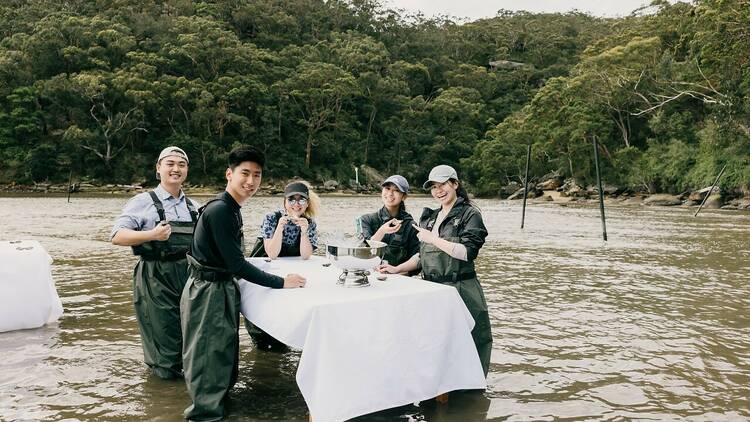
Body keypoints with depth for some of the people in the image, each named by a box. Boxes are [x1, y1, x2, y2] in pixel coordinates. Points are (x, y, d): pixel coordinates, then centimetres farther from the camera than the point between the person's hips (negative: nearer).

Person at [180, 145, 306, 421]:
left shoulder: (232, 209, 9)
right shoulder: (219, 210, -21)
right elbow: (236, 263, -23)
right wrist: (281, 283, -19)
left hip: (223, 289, 9)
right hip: (207, 292, -9)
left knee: (224, 355, 20)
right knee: (207, 358, 1)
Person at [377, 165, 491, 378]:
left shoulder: (470, 215, -3)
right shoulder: (429, 217, 17)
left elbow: (468, 252, -16)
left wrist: (433, 239, -14)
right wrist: (396, 269, 11)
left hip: (460, 290, -6)